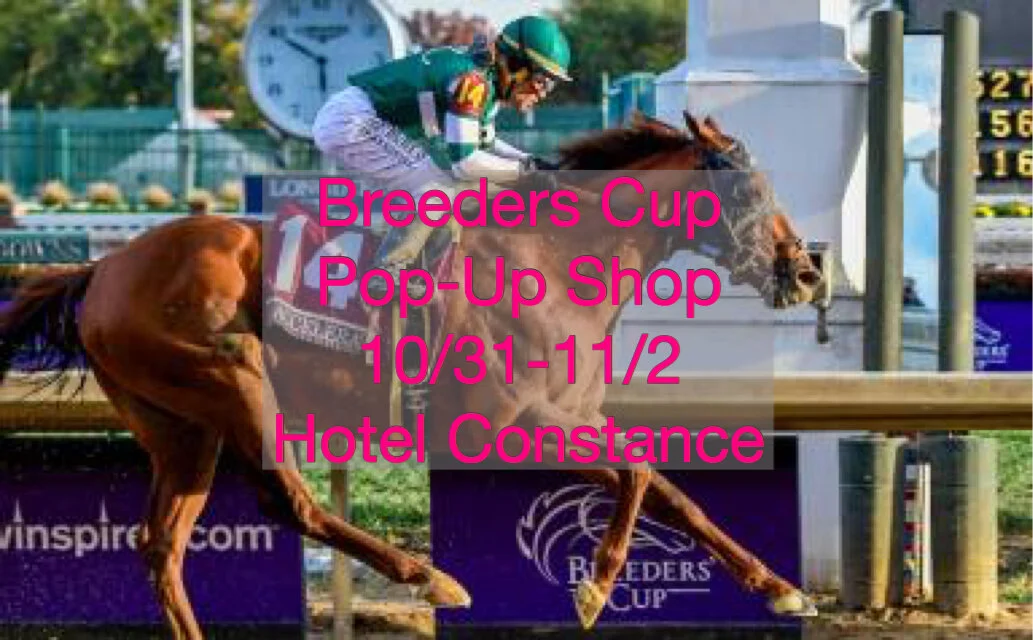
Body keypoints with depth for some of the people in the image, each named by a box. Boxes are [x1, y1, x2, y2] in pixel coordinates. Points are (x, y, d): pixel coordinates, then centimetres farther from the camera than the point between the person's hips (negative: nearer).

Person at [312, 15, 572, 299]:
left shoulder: (486, 81, 11)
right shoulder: (472, 78, -19)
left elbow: (482, 144, 24)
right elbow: (463, 161, -22)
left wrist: (533, 162, 11)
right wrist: (523, 172, -13)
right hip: (350, 121, -10)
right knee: (438, 189, -12)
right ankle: (386, 276, -8)